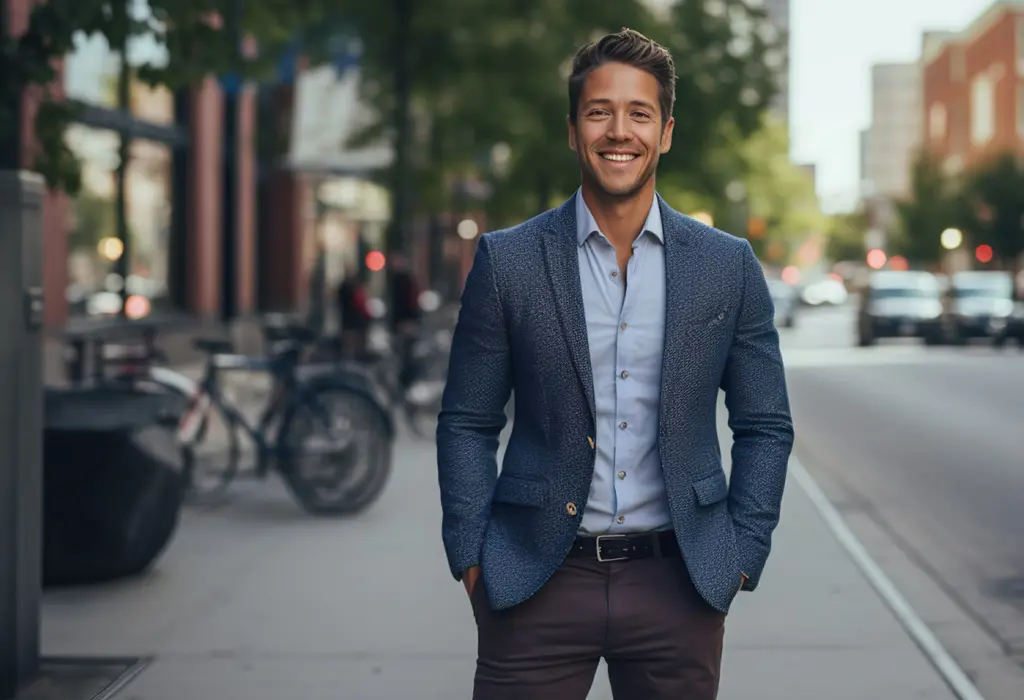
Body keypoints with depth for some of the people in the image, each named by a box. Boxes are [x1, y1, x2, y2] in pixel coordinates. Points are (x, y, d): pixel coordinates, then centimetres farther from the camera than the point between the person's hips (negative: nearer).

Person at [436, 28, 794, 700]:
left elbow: (765, 426, 9)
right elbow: (467, 424, 4)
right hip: (537, 585, -1)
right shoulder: (507, 260, 1)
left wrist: (743, 555, 1)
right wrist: (471, 557, -3)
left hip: (680, 585, 1)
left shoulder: (729, 266, 4)